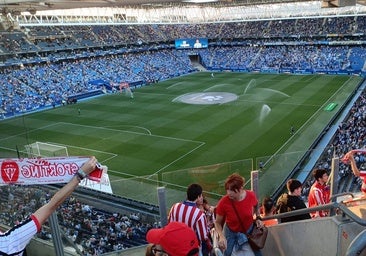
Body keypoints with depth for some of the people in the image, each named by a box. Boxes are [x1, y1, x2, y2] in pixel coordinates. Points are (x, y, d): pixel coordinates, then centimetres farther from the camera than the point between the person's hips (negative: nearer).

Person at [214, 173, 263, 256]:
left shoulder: (251, 195, -23)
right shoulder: (223, 202, -30)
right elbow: (218, 223, -15)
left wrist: (258, 218, -7)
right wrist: (221, 236, -30)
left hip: (249, 231, 2)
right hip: (232, 235, -2)